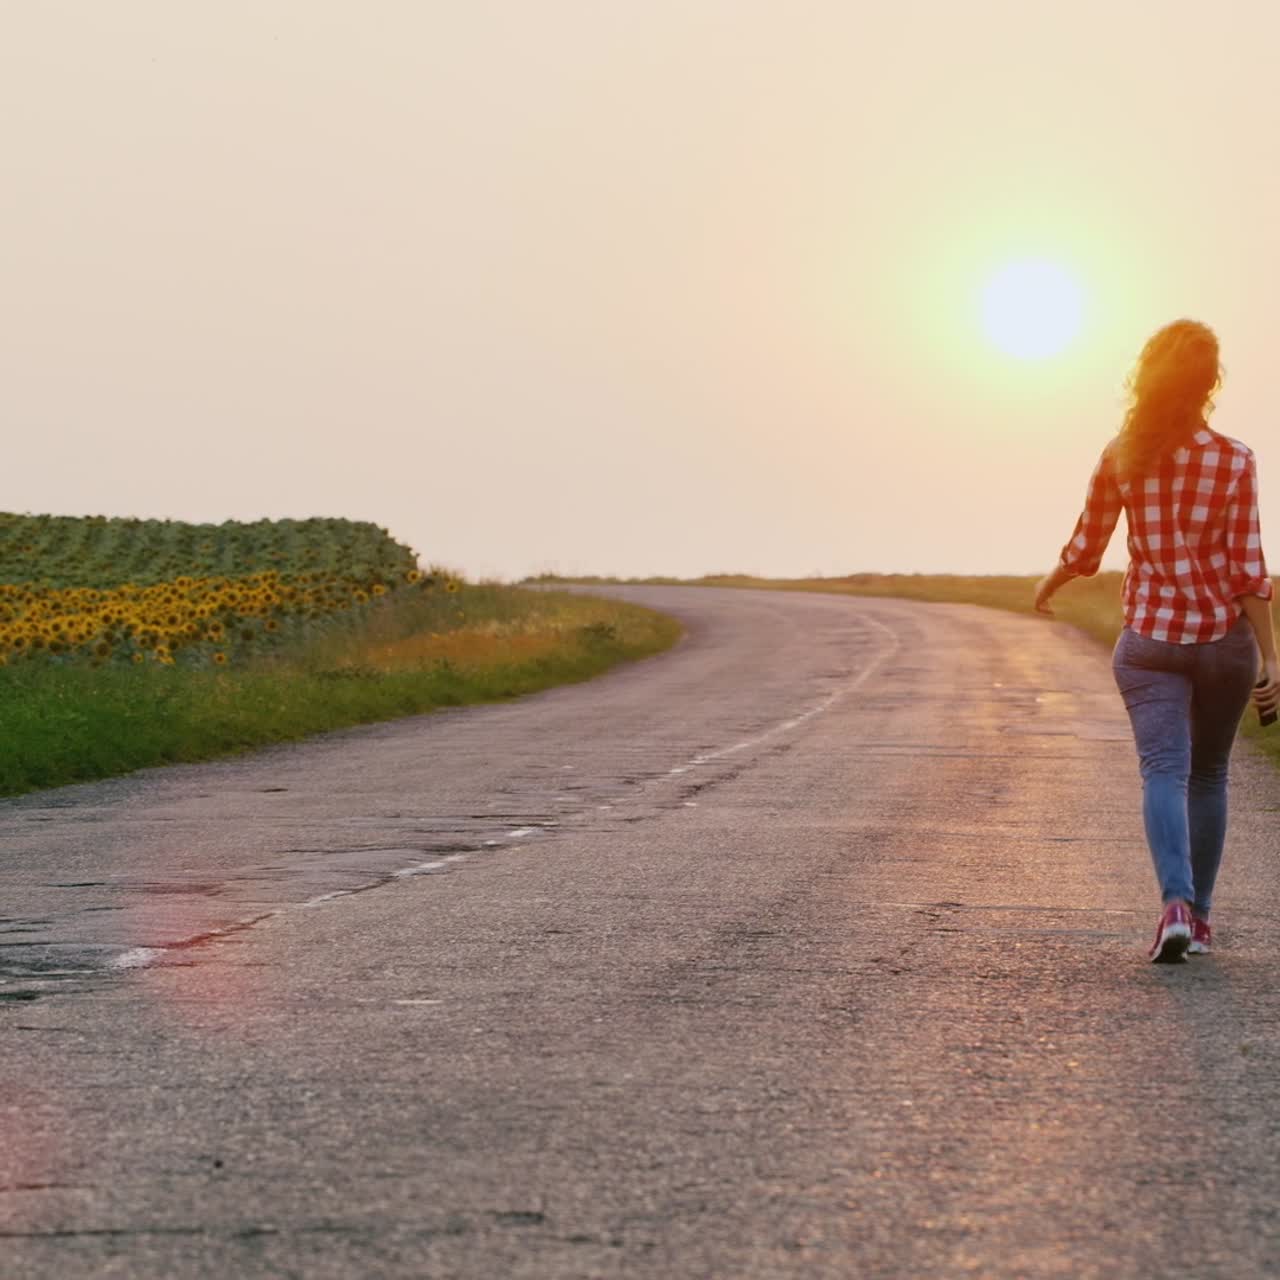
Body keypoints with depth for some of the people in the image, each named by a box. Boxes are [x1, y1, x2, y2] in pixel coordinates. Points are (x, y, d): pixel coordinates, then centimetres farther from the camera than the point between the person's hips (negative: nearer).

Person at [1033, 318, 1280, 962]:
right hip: (1225, 638, 0)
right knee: (1209, 774, 15)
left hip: (1150, 638, 0)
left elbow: (1086, 547, 5)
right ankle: (1199, 915, 21)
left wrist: (1049, 584, 26)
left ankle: (1177, 903, -28)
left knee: (1165, 769, -6)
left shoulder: (1121, 457, -4)